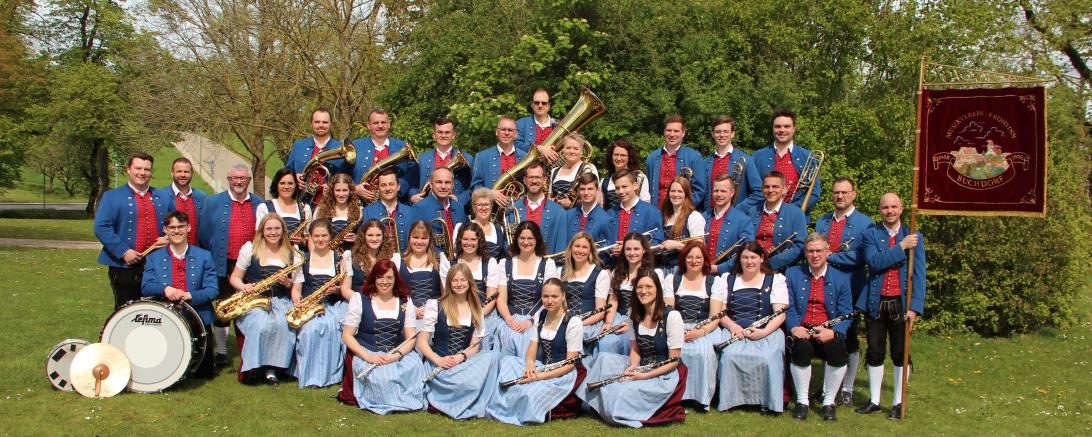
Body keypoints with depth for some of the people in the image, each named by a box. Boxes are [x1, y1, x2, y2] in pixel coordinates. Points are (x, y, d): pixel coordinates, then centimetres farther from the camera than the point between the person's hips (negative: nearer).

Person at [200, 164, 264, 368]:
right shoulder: (214, 202, 2)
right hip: (224, 265, -2)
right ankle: (221, 352, 15)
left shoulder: (259, 204, 9)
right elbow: (204, 234, 4)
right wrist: (210, 258, 2)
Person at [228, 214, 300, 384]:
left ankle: (273, 367, -21)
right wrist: (243, 287, -13)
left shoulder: (291, 253, 12)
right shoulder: (250, 248, 7)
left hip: (280, 301, 1)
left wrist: (287, 282, -8)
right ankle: (255, 367, -20)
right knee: (262, 325, -35)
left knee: (282, 325, -33)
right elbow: (234, 277, 9)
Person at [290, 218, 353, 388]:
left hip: (334, 306, -1)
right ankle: (309, 374, -20)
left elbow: (346, 290, 9)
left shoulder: (341, 258, 10)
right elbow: (296, 288, 11)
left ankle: (331, 373, -21)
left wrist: (337, 289, -13)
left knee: (331, 327, -34)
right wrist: (296, 299, -11)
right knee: (311, 328, -33)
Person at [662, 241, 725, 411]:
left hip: (706, 330, -1)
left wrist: (701, 332, -20)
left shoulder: (715, 282, 9)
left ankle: (702, 398, -20)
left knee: (704, 351, -34)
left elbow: (715, 317, 0)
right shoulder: (671, 280, 14)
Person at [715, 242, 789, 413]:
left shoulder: (776, 279, 10)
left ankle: (769, 401, -17)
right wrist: (732, 325, -10)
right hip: (735, 330, 1)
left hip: (767, 331, -1)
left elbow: (780, 314, 0)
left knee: (767, 357, -33)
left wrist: (764, 331, -17)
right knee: (730, 355, -31)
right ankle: (729, 398, -16)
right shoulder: (727, 279, 17)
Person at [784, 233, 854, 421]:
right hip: (801, 331, -1)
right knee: (801, 348, -34)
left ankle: (829, 402, -9)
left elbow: (845, 314, 2)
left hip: (828, 333, 1)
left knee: (838, 351, -31)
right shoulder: (792, 274, 10)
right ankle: (802, 401, -13)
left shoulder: (841, 279, 10)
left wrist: (833, 332, -19)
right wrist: (794, 327, -21)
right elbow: (788, 307, 0)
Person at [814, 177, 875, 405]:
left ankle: (847, 390, 15)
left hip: (851, 290, -4)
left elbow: (859, 258, -15)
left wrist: (829, 257, -17)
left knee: (849, 340, 4)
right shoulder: (822, 221, 14)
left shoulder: (864, 224, -3)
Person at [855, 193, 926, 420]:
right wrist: (901, 247, -16)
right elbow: (874, 262, -13)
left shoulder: (914, 237, 4)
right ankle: (874, 401, 19)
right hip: (876, 303, 0)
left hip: (901, 304, 0)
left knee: (900, 354, 5)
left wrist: (915, 306, -9)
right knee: (874, 353, 8)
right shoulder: (870, 234, 4)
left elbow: (919, 274, 0)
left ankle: (898, 403, 15)